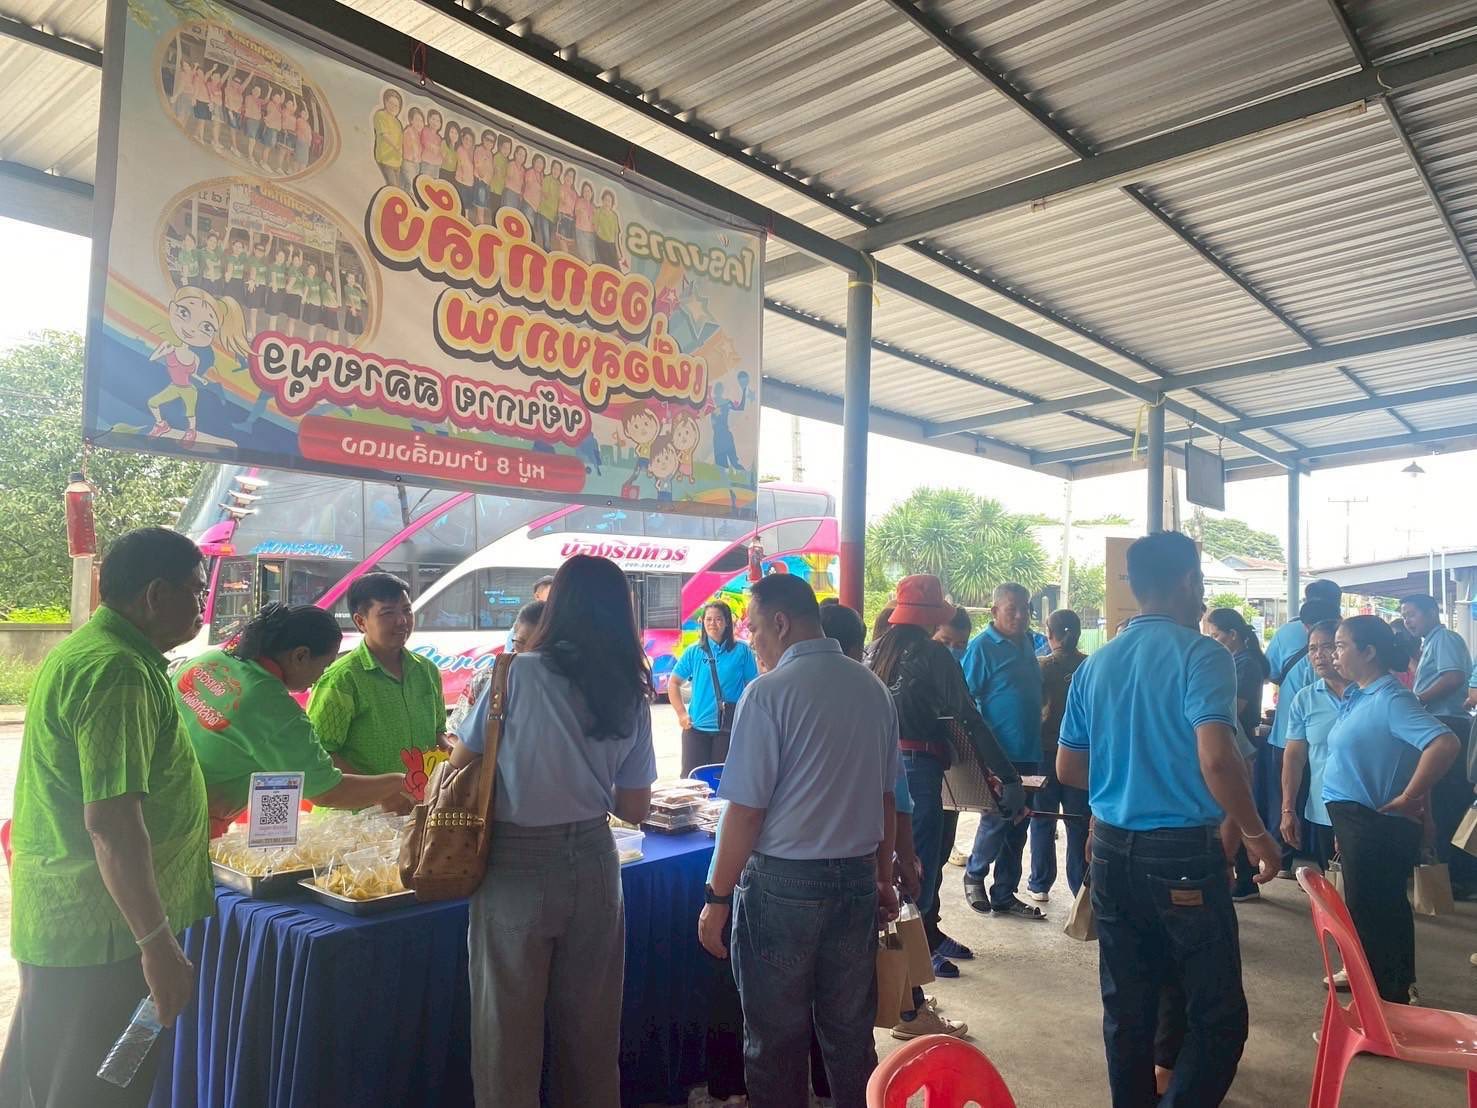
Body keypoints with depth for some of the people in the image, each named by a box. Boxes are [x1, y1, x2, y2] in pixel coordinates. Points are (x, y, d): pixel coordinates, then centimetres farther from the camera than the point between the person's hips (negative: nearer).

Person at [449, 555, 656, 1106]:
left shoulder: (517, 674, -12)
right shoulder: (632, 696, -1)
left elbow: (462, 762, -1)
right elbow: (634, 808, 3)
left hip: (518, 866, -4)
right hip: (593, 862, 4)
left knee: (509, 1024, 12)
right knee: (591, 1024, 18)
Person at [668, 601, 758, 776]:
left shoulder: (742, 651, -2)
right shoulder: (693, 651, 2)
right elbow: (673, 683, 10)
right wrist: (681, 713, 2)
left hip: (730, 728, -1)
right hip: (696, 727, 1)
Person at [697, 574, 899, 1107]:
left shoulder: (768, 692, -15)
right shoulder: (873, 688, 3)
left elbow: (746, 809, -16)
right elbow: (886, 798, 11)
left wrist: (717, 897, -7)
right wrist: (882, 878, 21)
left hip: (783, 882, -5)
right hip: (857, 880, 6)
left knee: (777, 1039, 10)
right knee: (850, 1031, 17)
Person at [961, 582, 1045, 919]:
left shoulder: (1027, 642, 10)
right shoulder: (982, 646, -11)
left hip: (1028, 753, 7)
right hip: (999, 753, -7)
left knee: (1017, 827, 12)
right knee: (996, 820, 0)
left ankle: (1005, 895, 23)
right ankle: (974, 876, 25)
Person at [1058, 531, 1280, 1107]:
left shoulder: (1095, 665, 7)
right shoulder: (1201, 655, -10)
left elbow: (1067, 768, 12)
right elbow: (1215, 760, -22)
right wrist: (1257, 835, -7)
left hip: (1112, 849, 6)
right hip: (1183, 853, -6)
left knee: (1126, 1009, 15)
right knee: (1218, 1014, 5)